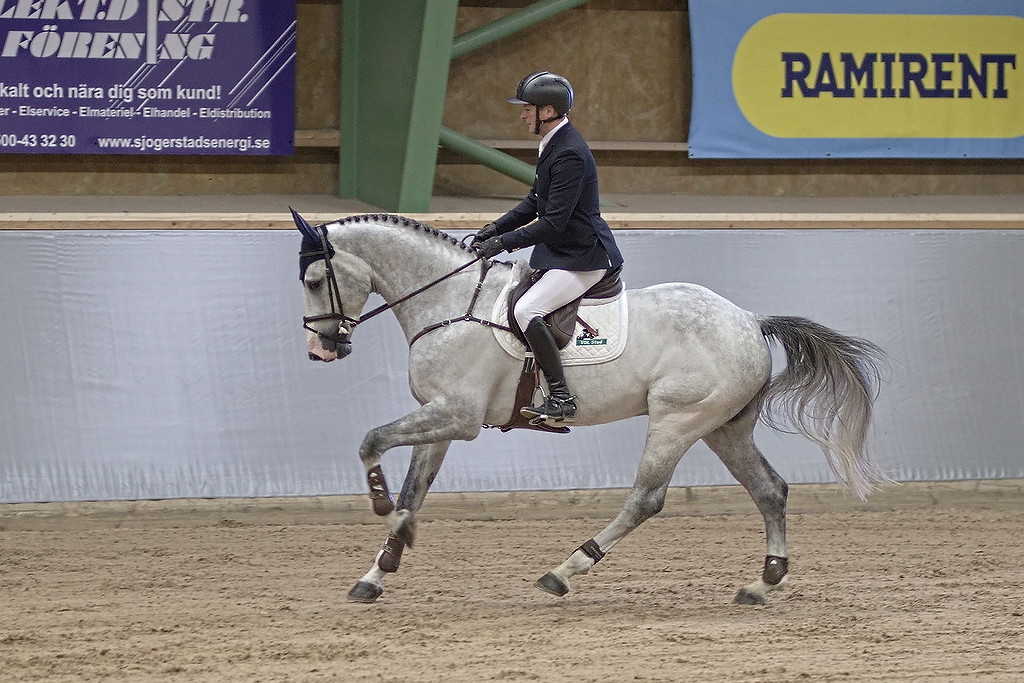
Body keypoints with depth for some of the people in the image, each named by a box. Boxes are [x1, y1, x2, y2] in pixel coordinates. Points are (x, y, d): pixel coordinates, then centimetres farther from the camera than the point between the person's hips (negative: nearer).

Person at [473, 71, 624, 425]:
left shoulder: (569, 154, -24)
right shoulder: (553, 144, 9)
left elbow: (553, 223, -25)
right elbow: (536, 202, 20)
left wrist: (503, 243, -21)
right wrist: (496, 228, 9)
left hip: (582, 258, -11)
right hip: (560, 252, 11)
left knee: (526, 310, -26)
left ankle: (561, 399, -23)